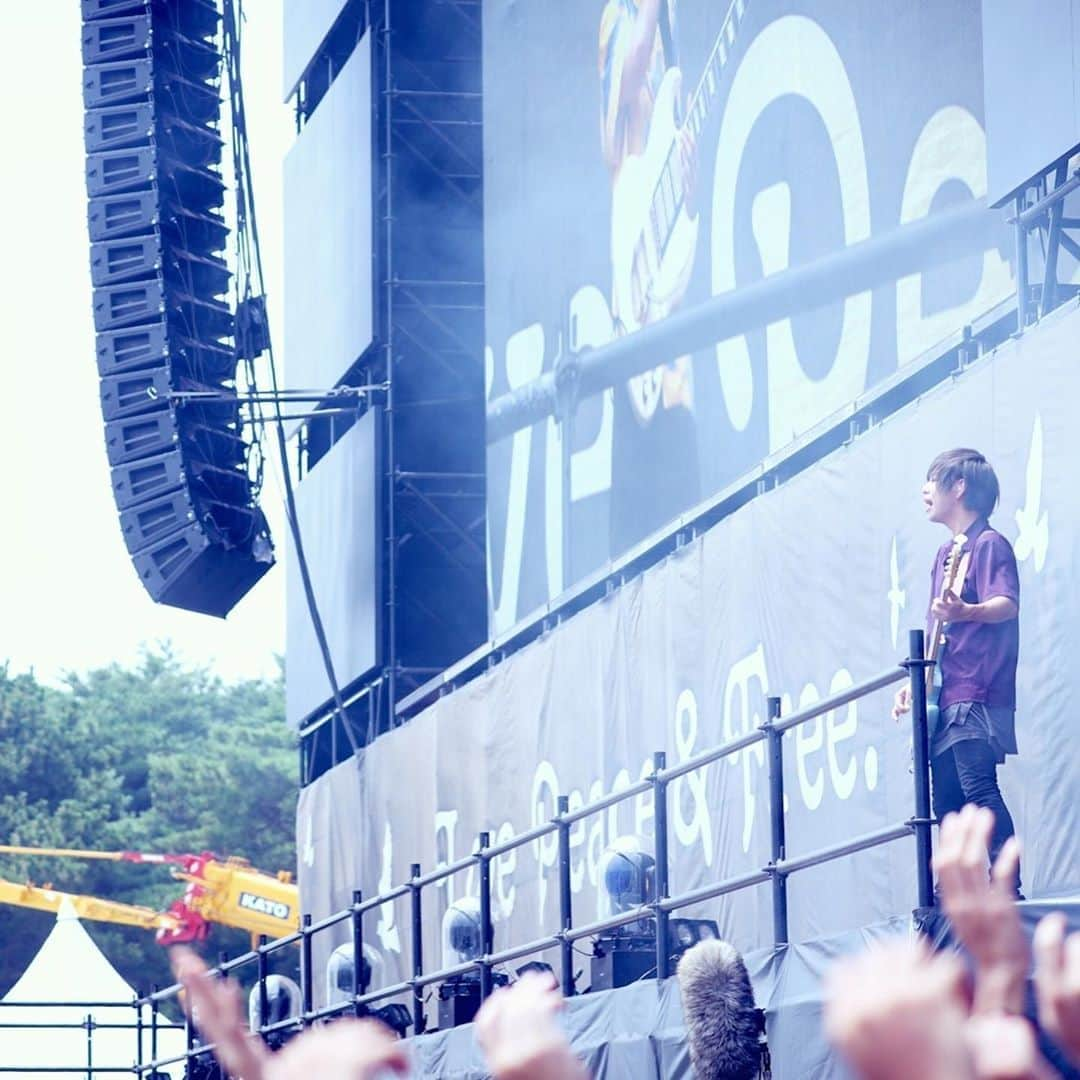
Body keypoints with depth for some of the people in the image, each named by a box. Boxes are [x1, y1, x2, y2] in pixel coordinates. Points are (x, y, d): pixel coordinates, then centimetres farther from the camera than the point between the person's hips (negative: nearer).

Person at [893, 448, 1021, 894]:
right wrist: (914, 684, 21)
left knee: (979, 789, -18)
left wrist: (965, 612, -41)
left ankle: (1009, 888, -21)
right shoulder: (946, 553, 21)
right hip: (947, 698, 9)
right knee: (948, 801, 8)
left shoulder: (989, 544, -5)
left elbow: (1008, 605, -21)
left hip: (978, 695, -9)